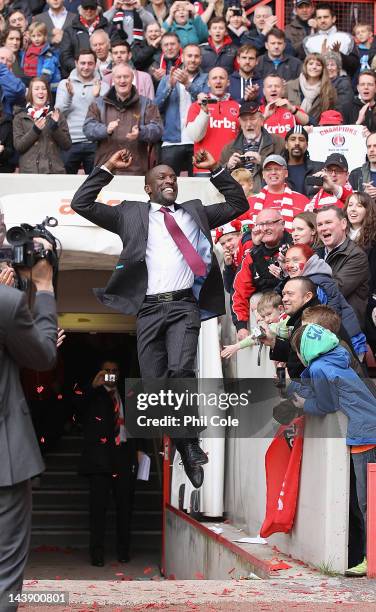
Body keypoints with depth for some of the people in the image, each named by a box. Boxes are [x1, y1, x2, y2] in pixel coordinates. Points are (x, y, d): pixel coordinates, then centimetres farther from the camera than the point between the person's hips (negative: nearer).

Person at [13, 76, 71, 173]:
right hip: (29, 171, -1)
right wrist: (35, 130, -12)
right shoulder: (20, 117, 10)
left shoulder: (56, 115, 13)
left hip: (55, 170, 1)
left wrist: (55, 127, -8)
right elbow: (18, 146, 0)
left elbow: (67, 145, 6)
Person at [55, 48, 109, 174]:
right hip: (70, 142, 0)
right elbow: (59, 112, -2)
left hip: (94, 143, 0)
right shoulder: (64, 84, 7)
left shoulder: (102, 86, 6)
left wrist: (97, 97, -23)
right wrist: (69, 95, -19)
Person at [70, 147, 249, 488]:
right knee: (154, 381, -3)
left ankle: (189, 442, -10)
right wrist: (108, 169, 8)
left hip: (184, 305, -1)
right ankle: (185, 449, 9)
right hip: (149, 307, 1)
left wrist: (215, 170, 17)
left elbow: (238, 204, 25)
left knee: (180, 369, -23)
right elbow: (82, 204, 13)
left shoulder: (195, 212, 23)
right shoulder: (132, 214, 17)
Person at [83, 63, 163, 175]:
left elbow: (157, 128, 1)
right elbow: (88, 128, 3)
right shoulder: (98, 104, 13)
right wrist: (106, 130, -19)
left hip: (136, 169, 0)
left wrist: (140, 133, -21)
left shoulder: (146, 104, 11)